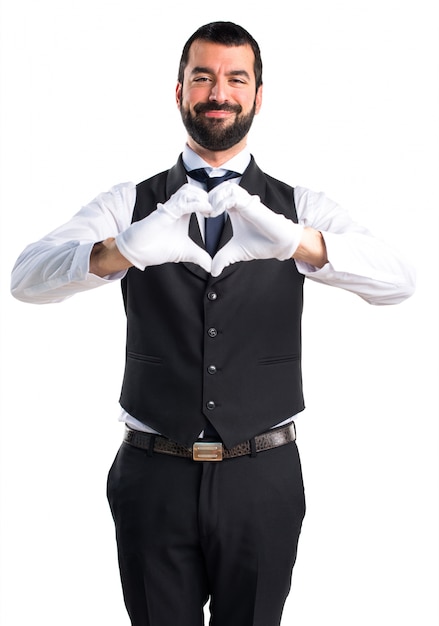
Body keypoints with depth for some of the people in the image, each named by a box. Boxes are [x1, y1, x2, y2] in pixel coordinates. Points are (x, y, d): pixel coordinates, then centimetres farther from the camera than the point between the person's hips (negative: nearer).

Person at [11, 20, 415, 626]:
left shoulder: (299, 209, 2)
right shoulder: (130, 204, 2)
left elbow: (397, 279, -15)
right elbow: (28, 276, -14)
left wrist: (294, 241, -35)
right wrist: (126, 249, -35)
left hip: (262, 481, 0)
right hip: (154, 478, 0)